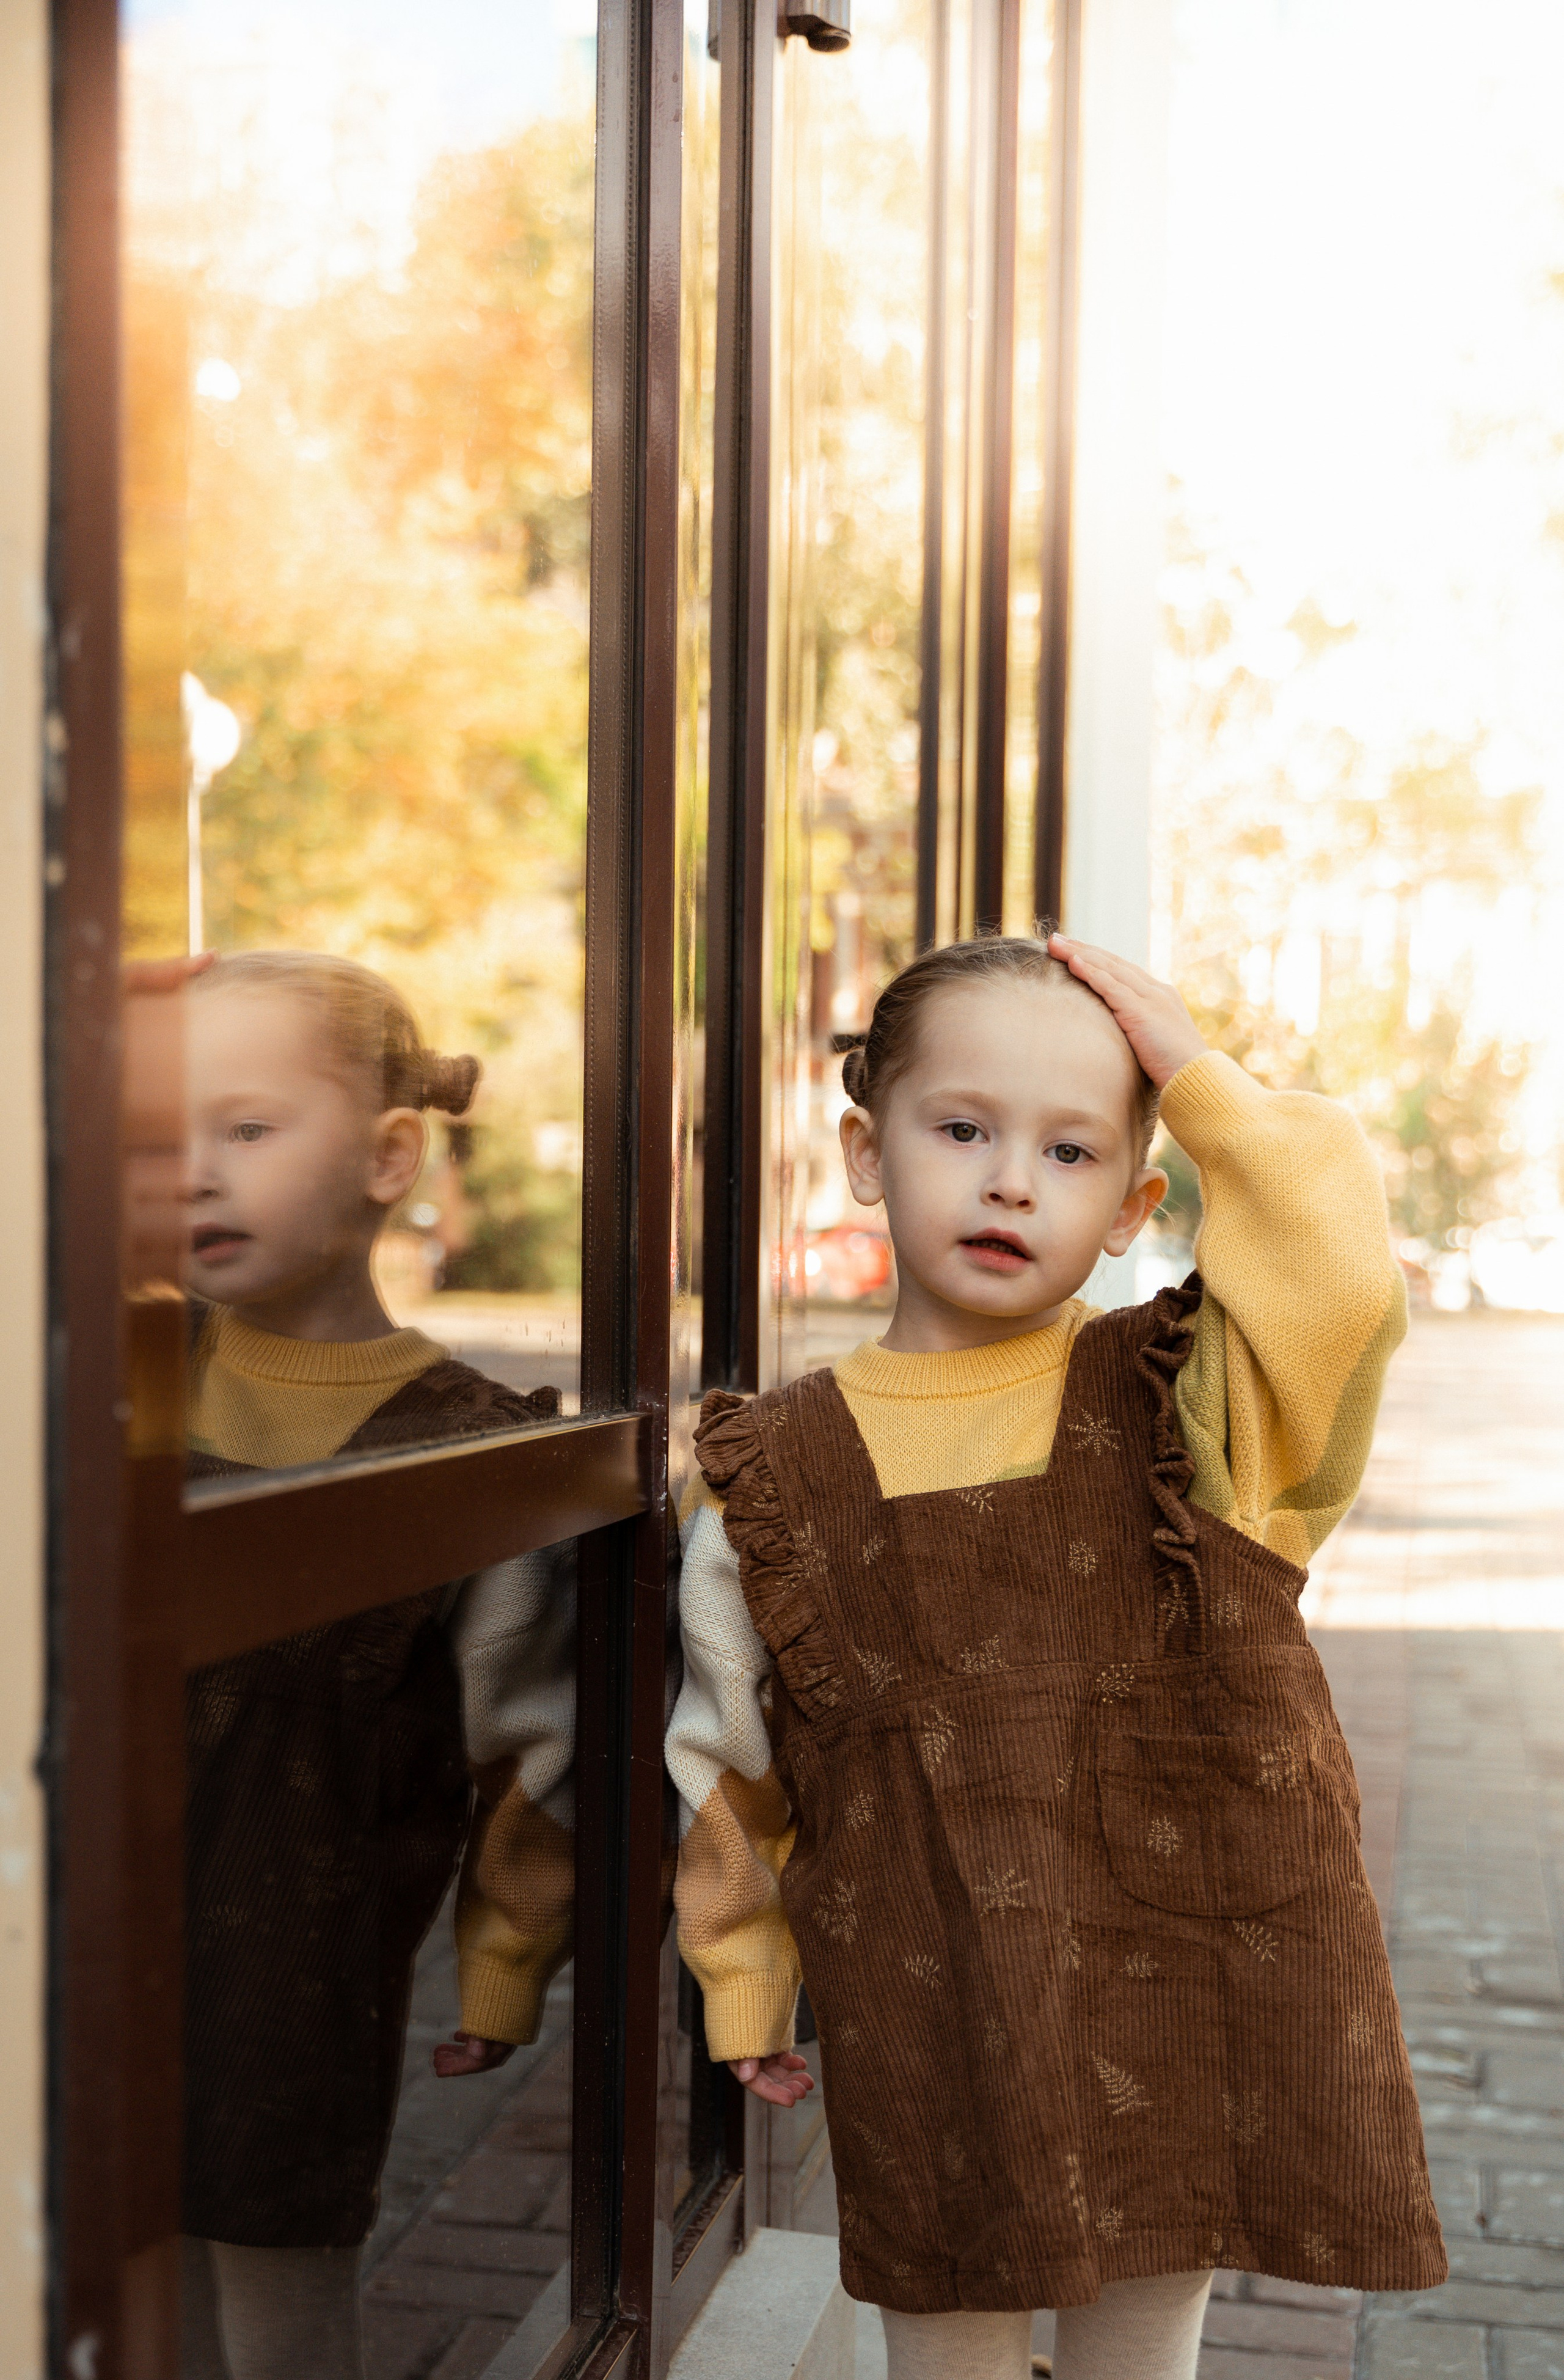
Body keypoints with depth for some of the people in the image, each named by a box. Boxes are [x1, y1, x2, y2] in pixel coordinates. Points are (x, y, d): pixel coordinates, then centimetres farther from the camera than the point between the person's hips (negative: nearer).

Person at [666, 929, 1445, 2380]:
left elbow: (1343, 1288, -25)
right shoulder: (780, 1470, -2)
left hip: (1190, 2017, 0)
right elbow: (731, 1758, 8)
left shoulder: (1187, 1411, -4)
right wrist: (742, 1984, 13)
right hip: (922, 2037, 1)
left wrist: (1205, 1084, -17)